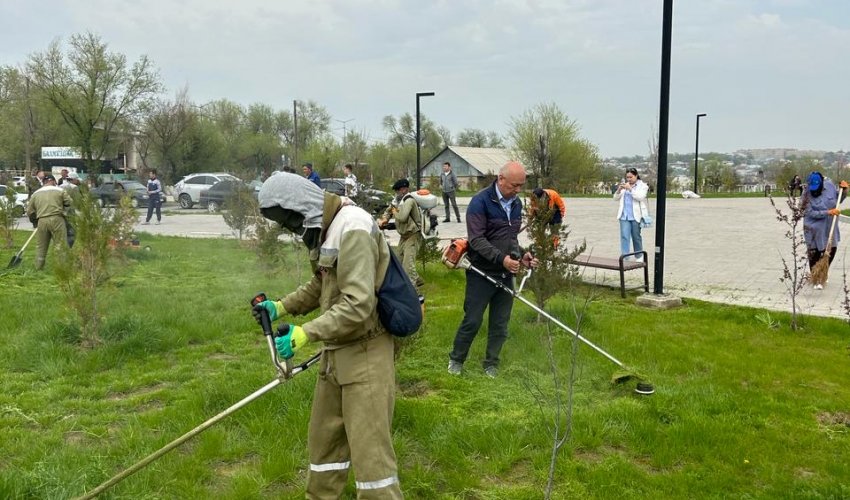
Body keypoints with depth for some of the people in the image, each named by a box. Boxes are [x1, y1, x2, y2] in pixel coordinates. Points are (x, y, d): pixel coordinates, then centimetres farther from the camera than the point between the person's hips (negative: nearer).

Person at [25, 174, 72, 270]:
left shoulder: (35, 194, 15)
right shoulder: (60, 190, 5)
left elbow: (30, 212, 15)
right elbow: (69, 203, 0)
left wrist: (35, 222, 28)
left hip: (41, 221, 4)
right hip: (57, 219, -3)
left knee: (41, 246, 13)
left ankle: (38, 268, 16)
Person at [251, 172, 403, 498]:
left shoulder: (353, 230, -22)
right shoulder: (324, 229, 9)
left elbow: (358, 305, -28)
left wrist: (306, 333, -27)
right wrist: (281, 307, 10)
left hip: (364, 353, -10)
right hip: (337, 350, 10)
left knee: (369, 447, -4)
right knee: (324, 435, 21)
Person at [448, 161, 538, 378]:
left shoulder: (516, 203, 9)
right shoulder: (481, 201, -14)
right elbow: (476, 239, -20)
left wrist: (520, 255, 2)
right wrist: (502, 258, -29)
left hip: (506, 274, 6)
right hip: (482, 273, -6)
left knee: (500, 324, 10)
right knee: (473, 320, 1)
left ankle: (491, 364, 25)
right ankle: (456, 359, 21)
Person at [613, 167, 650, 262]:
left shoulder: (642, 186, 2)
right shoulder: (624, 185, 12)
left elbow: (640, 197, -15)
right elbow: (616, 198, 11)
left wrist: (630, 189, -22)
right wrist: (619, 190, -8)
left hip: (636, 216, -3)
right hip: (624, 216, 3)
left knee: (636, 237, 7)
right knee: (624, 237, -8)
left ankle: (639, 257, 22)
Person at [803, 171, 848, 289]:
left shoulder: (829, 185, -6)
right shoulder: (807, 195, -18)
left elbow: (839, 199, 10)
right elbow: (811, 213, -22)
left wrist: (844, 190, -7)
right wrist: (828, 212, -28)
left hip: (829, 228, 4)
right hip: (814, 230, -4)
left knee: (831, 250, 11)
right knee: (815, 254, 4)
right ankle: (815, 280, 21)